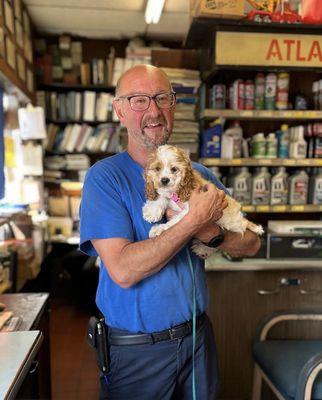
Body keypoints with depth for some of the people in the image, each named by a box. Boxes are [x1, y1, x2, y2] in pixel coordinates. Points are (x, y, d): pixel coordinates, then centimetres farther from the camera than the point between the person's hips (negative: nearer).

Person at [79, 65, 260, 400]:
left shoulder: (198, 174, -1)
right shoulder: (104, 177, -15)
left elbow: (250, 244, -1)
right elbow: (123, 271, -26)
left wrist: (212, 233, -21)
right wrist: (194, 220, -25)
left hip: (197, 335, 5)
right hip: (135, 348, -4)